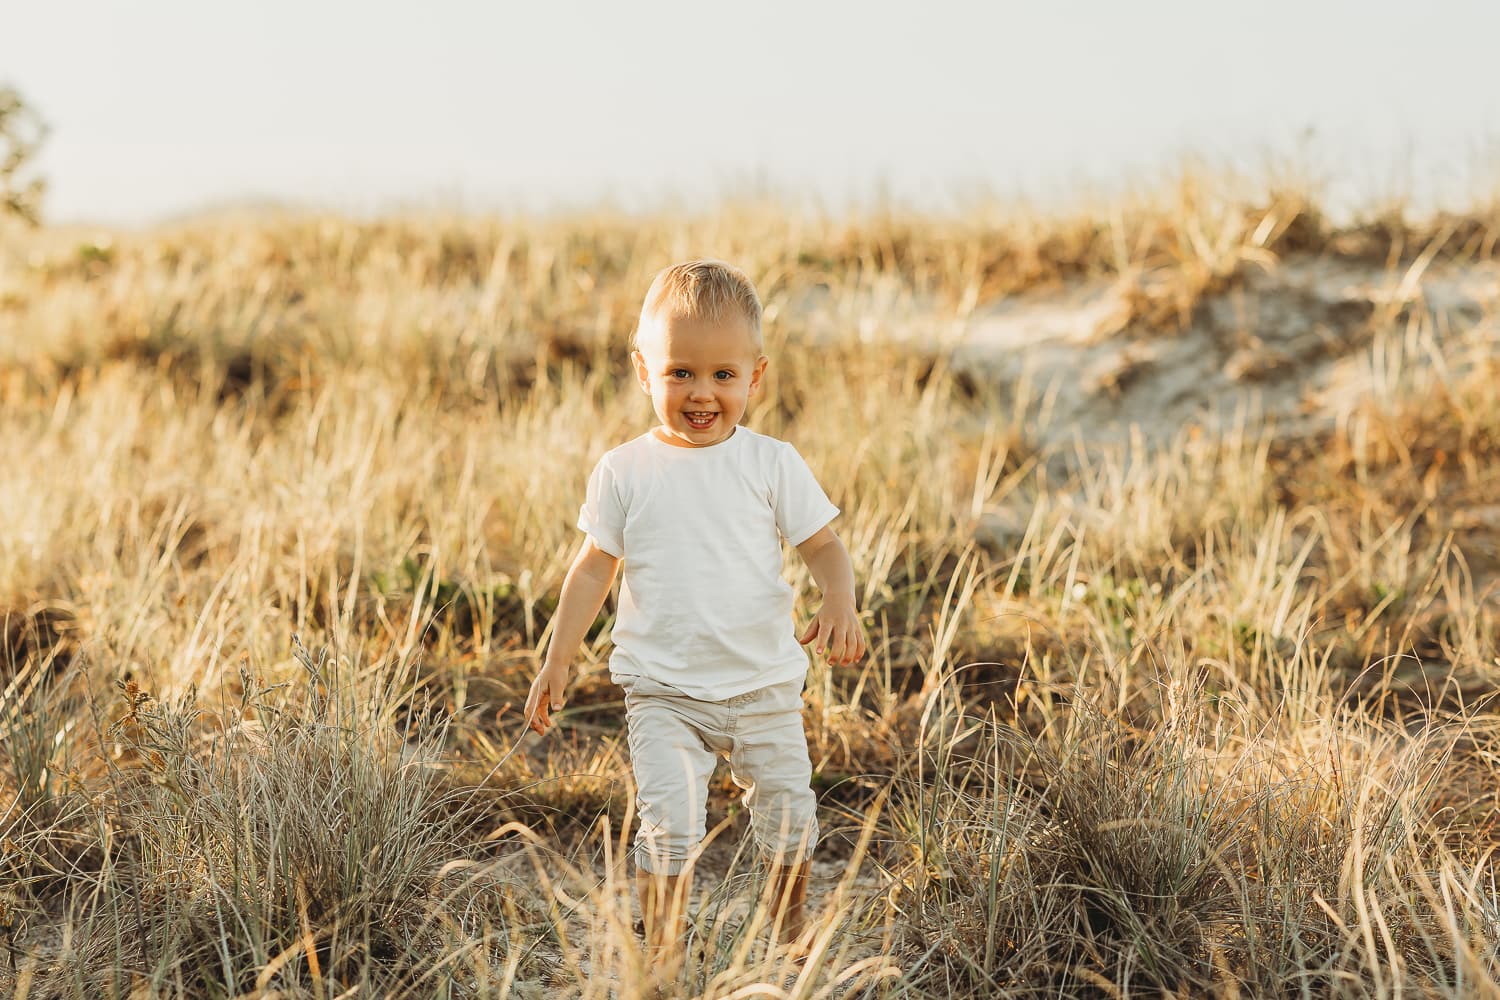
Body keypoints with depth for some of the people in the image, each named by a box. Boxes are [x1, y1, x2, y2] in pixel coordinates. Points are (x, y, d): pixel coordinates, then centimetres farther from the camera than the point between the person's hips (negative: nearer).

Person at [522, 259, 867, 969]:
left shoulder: (772, 464, -3)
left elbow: (822, 543, -1)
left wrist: (839, 603, -21)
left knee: (787, 818, 12)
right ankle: (662, 955, 0)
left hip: (764, 684, 1)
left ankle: (790, 927, 38)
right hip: (663, 690, -1)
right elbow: (595, 565, 3)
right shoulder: (624, 472, -3)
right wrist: (558, 660, 0)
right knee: (668, 825, -15)